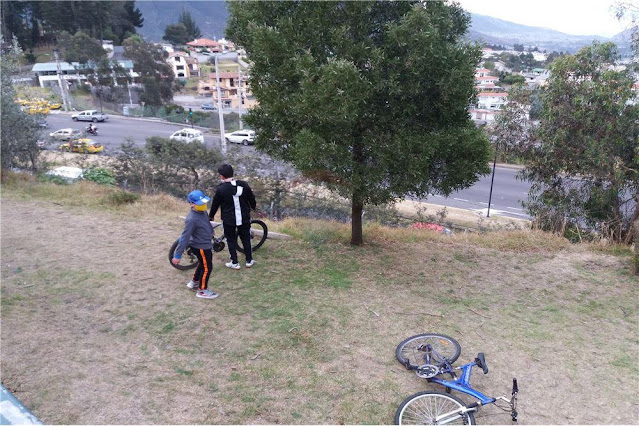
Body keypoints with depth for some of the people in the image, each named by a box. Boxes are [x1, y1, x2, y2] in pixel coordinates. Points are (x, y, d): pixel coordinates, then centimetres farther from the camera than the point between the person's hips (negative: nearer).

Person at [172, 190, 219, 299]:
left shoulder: (202, 212, -3)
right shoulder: (192, 219, -30)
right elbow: (185, 237, -29)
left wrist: (211, 232, 38)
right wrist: (178, 255, -26)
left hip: (206, 244, 9)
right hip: (201, 247, -9)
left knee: (202, 264, 27)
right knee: (207, 268, 4)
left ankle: (193, 282, 46)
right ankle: (202, 291, 21)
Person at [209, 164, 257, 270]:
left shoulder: (221, 189, -14)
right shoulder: (243, 185, -7)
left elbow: (215, 204, -2)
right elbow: (251, 198, 6)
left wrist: (211, 216, 15)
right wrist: (253, 207, 28)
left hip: (229, 220, -3)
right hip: (244, 218, 3)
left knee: (231, 240, 12)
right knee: (246, 239, 17)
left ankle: (235, 263, 17)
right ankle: (249, 261, 25)